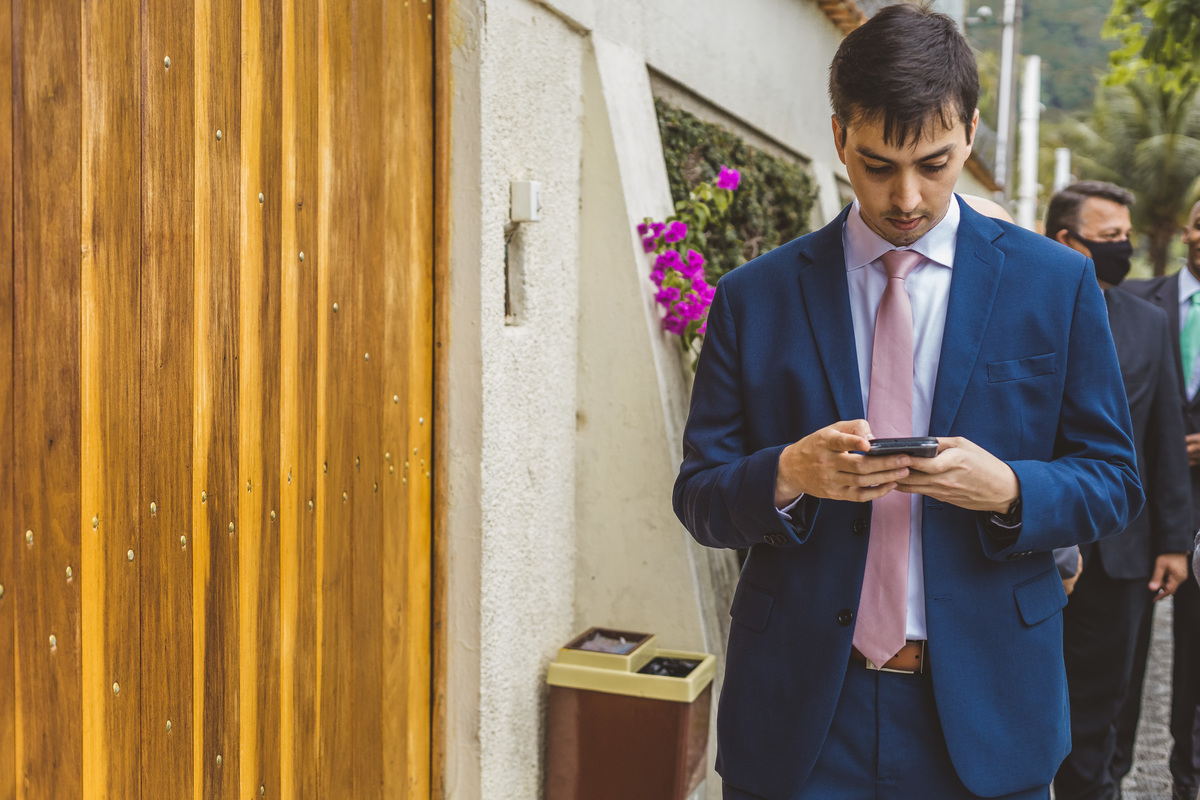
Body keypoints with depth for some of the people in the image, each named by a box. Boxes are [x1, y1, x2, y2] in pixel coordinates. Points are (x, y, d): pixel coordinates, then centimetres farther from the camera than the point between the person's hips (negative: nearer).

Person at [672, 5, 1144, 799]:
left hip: (985, 707, 1)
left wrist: (1008, 489, -17)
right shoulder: (755, 297, 0)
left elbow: (1114, 481, 4)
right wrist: (789, 474, -20)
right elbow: (698, 496, 1)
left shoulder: (1057, 284, 1)